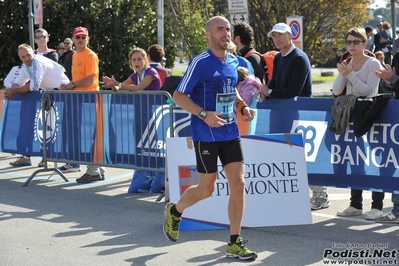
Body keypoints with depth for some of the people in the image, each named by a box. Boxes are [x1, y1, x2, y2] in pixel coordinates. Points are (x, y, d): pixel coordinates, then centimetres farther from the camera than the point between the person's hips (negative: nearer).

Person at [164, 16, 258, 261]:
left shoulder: (234, 61, 8)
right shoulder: (200, 63, -12)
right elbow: (178, 96, -12)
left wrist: (243, 106, 6)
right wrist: (204, 114, -24)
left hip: (230, 132, 6)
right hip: (206, 135, -6)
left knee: (238, 184, -2)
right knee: (206, 189, 2)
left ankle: (235, 243, 6)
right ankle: (175, 210, 33)